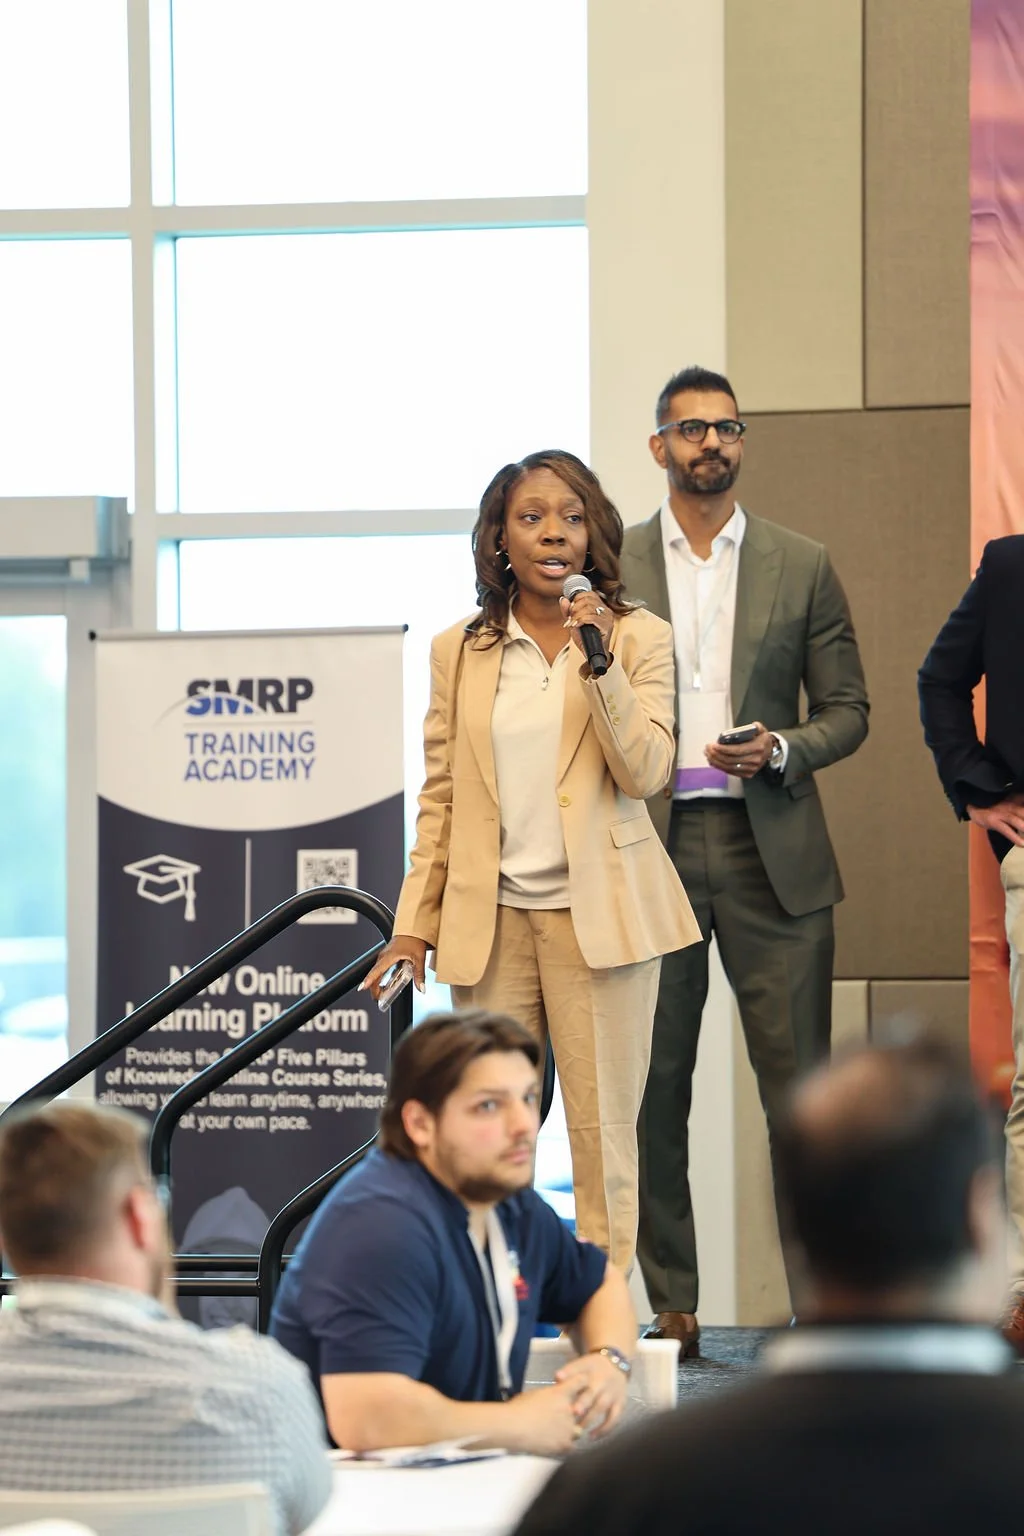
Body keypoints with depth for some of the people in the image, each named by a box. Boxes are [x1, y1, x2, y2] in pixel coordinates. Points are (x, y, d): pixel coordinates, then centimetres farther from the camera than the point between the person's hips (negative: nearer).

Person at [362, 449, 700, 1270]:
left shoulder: (639, 637, 1)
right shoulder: (460, 651, 9)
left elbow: (645, 772, -9)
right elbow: (441, 797, 11)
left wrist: (600, 664, -19)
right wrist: (414, 923, 6)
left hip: (598, 913, -2)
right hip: (493, 917, 2)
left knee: (604, 1131, -1)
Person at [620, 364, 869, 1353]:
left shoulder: (802, 566, 10)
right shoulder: (610, 567, 8)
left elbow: (848, 708, 10)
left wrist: (784, 748, -10)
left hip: (770, 851, 0)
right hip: (652, 848, 0)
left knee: (798, 1086, -3)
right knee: (655, 1089, 2)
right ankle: (670, 1305, 9)